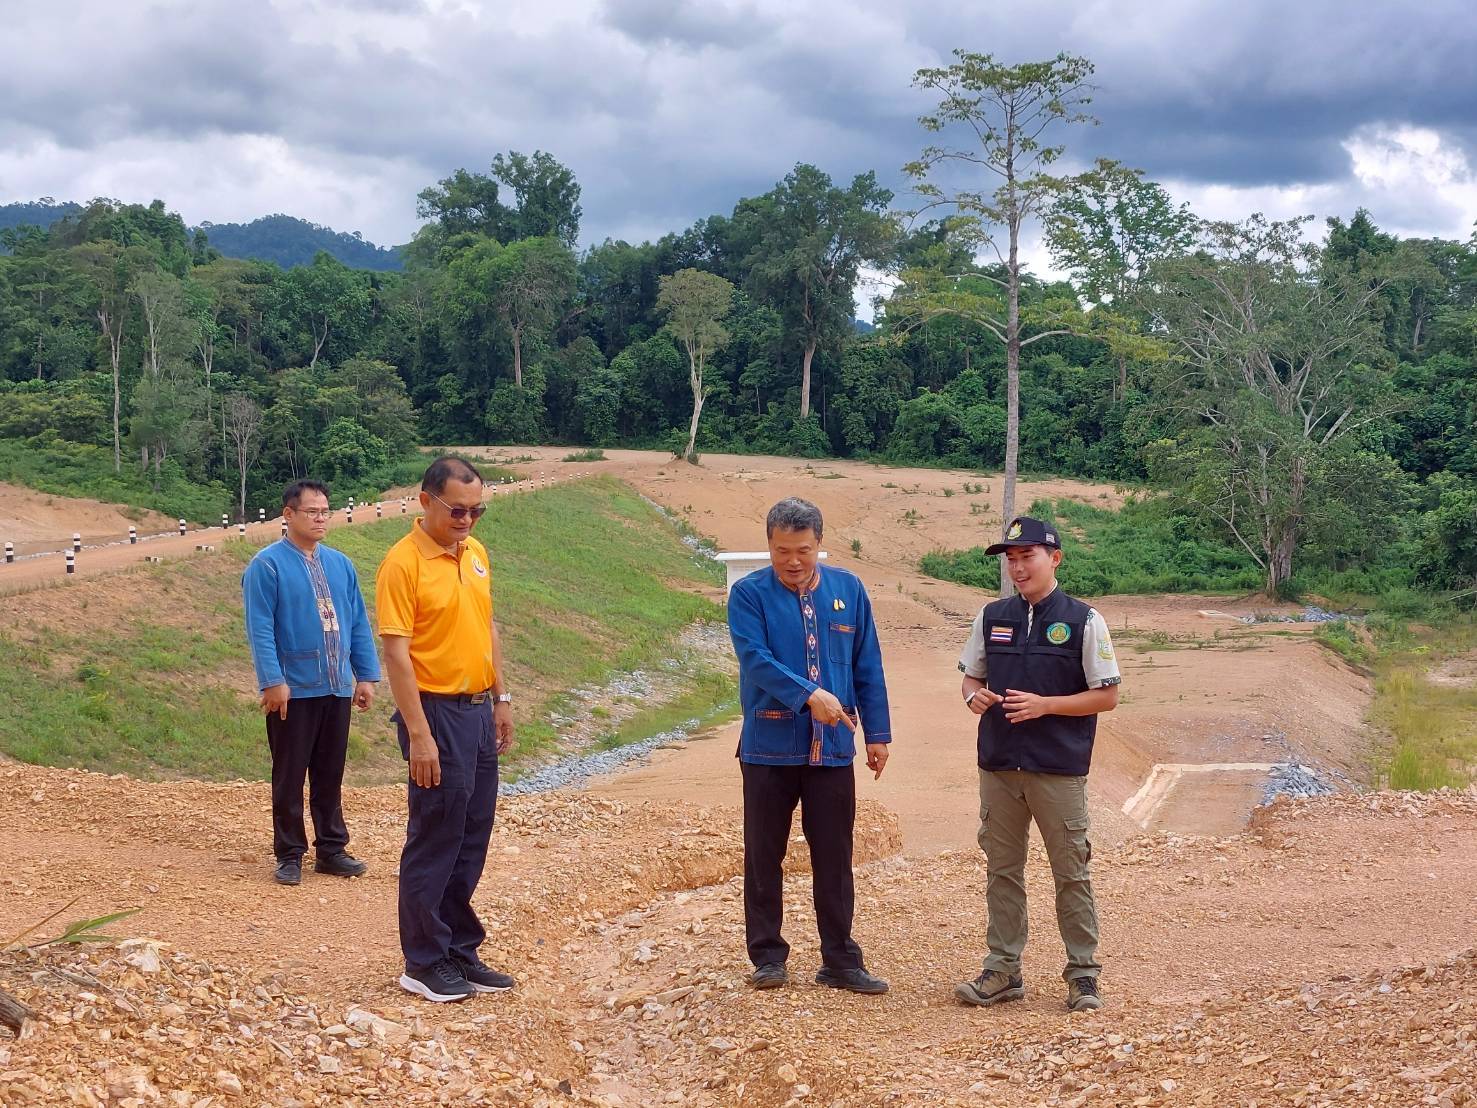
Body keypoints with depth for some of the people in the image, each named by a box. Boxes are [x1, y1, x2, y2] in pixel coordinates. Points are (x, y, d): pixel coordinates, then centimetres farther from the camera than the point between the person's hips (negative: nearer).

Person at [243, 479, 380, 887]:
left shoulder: (340, 565, 10)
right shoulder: (268, 565, -8)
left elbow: (359, 623, 12)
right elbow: (260, 628, -13)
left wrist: (366, 675, 8)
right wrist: (273, 681, -18)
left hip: (337, 688, 5)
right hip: (293, 690, -5)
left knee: (331, 775, 12)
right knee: (290, 776, 4)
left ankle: (331, 849, 21)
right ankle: (290, 855, 13)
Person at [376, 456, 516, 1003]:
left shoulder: (476, 553, 9)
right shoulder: (403, 562, -14)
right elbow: (396, 652, -17)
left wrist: (501, 697, 15)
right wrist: (418, 734, -20)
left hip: (479, 711, 7)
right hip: (437, 713, -7)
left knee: (472, 840, 12)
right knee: (433, 840, 0)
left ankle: (460, 952, 23)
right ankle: (423, 963, 11)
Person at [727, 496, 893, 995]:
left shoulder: (849, 589, 4)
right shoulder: (749, 594, -5)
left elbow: (868, 667, 8)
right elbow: (755, 659, -19)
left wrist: (877, 733, 7)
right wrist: (809, 696, -31)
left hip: (832, 749, 2)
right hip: (769, 748, -2)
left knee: (835, 860, 8)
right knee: (764, 859, 6)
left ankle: (841, 961, 17)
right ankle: (768, 957, 18)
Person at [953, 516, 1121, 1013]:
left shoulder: (1084, 621, -4)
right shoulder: (991, 617, 9)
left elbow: (1107, 695, -4)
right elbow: (971, 676, 18)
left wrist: (1044, 704, -15)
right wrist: (974, 695, -7)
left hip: (1059, 771, -4)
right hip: (999, 766, 4)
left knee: (1071, 874, 2)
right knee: (1002, 871, 9)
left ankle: (1082, 973, 11)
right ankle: (1003, 970, 18)